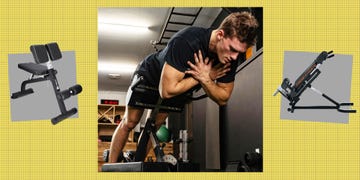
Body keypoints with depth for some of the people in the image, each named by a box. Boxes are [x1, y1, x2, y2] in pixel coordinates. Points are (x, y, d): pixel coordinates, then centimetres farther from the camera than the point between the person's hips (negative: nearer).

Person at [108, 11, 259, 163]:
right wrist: (203, 77, -36)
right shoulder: (187, 41, -43)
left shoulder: (231, 58, -25)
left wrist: (204, 78, -36)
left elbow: (223, 99, -18)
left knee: (154, 126, 11)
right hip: (149, 76, -4)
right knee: (129, 123, 6)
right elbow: (166, 90, -44)